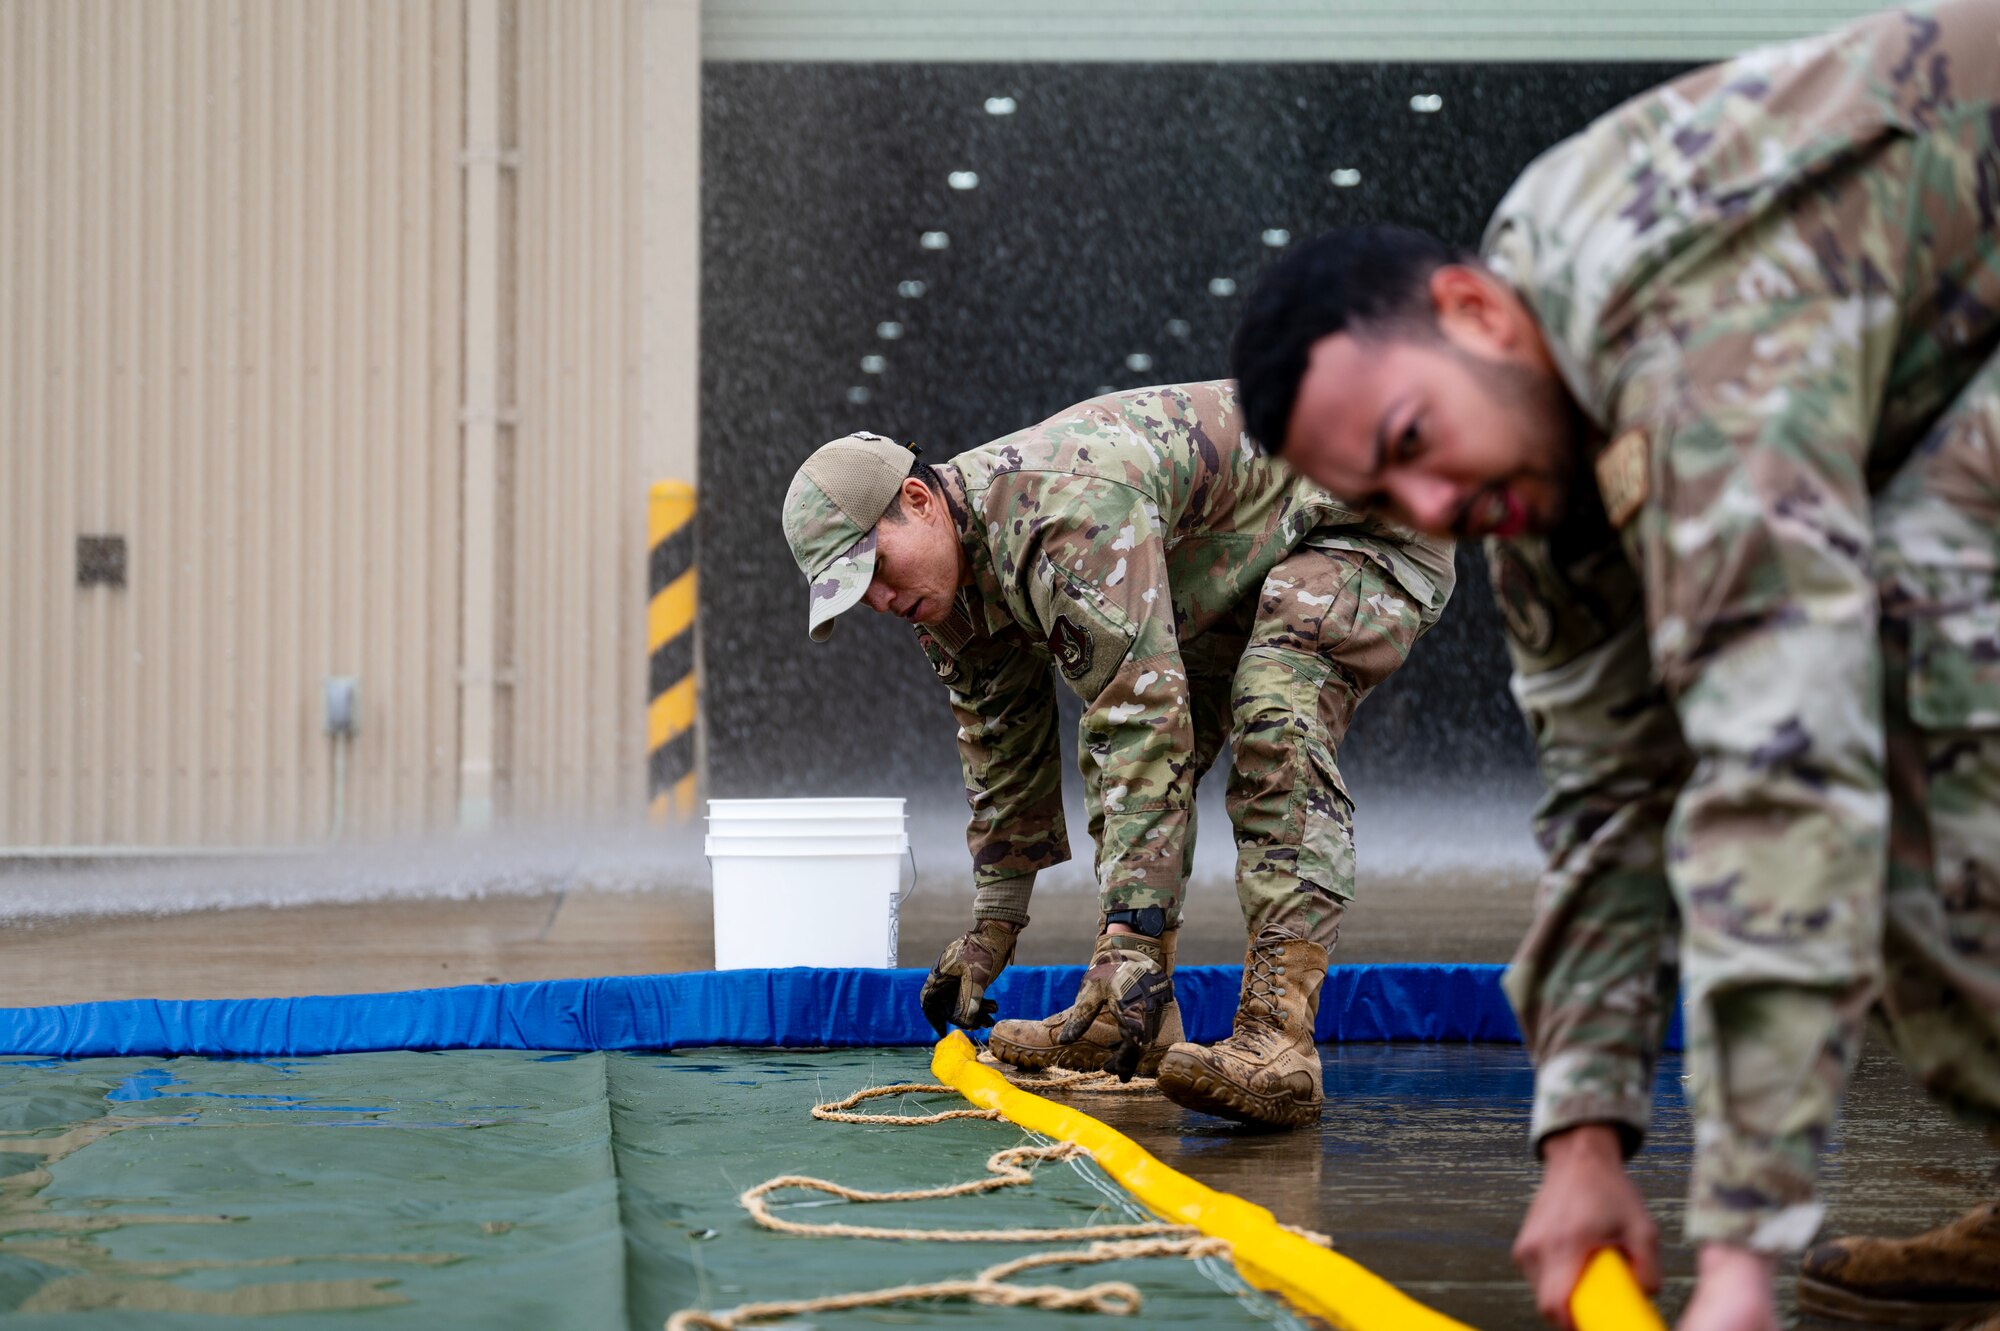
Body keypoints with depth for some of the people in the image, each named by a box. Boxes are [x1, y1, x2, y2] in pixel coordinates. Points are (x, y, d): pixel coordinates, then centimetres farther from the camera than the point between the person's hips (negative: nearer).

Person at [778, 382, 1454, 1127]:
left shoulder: (1069, 512, -36)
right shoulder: (950, 569, -5)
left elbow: (1147, 717, -41)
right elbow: (1001, 746, 7)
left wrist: (1134, 931, -42)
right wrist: (993, 925, 9)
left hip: (1366, 526, -10)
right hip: (1236, 564, 10)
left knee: (1274, 726, -30)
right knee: (1113, 742, 4)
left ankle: (1278, 1034, -35)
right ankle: (1126, 1020, 8)